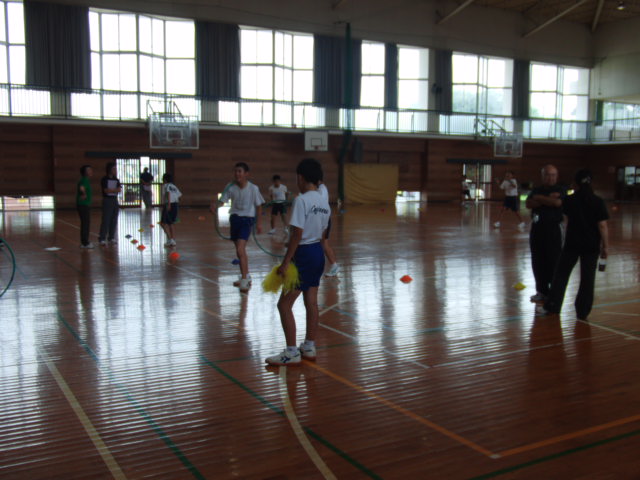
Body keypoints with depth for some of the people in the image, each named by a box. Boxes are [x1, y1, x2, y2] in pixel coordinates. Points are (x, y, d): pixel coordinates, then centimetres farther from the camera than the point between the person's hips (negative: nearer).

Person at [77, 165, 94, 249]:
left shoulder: (86, 180, 15)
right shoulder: (85, 180, -16)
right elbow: (82, 187, -36)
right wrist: (84, 195, -21)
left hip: (85, 205, 10)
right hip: (83, 205, -10)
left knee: (85, 223, 15)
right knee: (86, 224, -5)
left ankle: (84, 242, 21)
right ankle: (85, 243, 0)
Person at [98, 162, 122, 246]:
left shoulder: (116, 180, 13)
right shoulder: (105, 179, -3)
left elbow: (120, 189, 0)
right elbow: (106, 190, -12)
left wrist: (111, 190, -14)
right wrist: (115, 190, -3)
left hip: (115, 200, 6)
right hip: (107, 200, -6)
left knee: (114, 220, 5)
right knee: (106, 220, -8)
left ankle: (111, 238, 13)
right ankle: (102, 238, -5)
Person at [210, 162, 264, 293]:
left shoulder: (253, 189, -11)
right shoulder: (231, 188, -3)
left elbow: (258, 206, -1)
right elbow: (222, 201, -5)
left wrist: (258, 223, 1)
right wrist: (215, 206, -27)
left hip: (247, 219, -5)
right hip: (234, 218, 5)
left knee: (240, 249, -20)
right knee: (240, 250, 16)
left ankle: (244, 280, -15)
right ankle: (246, 276, 34)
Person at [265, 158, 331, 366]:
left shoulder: (301, 200, -17)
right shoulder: (324, 202, 8)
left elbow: (297, 234, -21)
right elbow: (322, 233, 13)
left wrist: (285, 262, -18)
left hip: (303, 254, -9)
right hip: (318, 252, 9)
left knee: (284, 304, -2)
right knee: (311, 302, 14)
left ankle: (291, 353, 0)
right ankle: (309, 347, 23)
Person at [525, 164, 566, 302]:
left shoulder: (560, 190, 1)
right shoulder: (536, 190, 12)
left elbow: (557, 202, -19)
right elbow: (528, 204, -5)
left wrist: (539, 198, -7)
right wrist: (547, 199, -14)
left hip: (553, 228, -4)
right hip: (537, 228, 4)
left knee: (553, 261, -7)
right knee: (537, 261, 7)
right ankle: (542, 291, 18)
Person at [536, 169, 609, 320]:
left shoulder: (569, 200, -3)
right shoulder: (598, 202, -8)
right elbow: (602, 226, -10)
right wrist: (605, 246, -4)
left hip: (572, 243, 1)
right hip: (592, 245, -1)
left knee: (561, 274, 11)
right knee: (587, 279, 7)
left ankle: (551, 306, 9)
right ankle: (582, 312, 10)